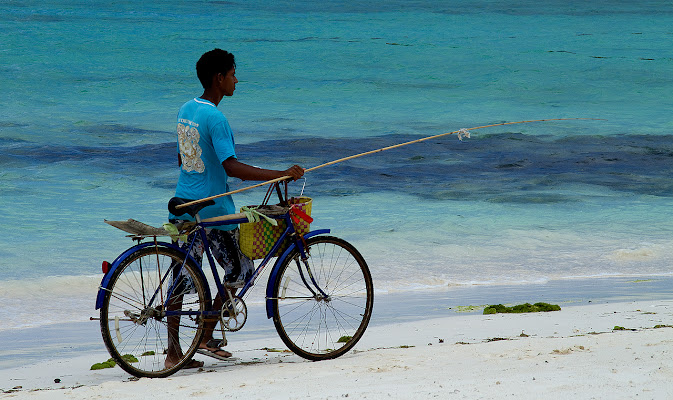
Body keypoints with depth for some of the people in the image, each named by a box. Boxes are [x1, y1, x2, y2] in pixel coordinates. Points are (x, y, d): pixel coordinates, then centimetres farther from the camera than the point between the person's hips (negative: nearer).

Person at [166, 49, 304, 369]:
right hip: (212, 210, -8)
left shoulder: (186, 110, 9)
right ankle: (206, 337, 9)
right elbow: (231, 166, -27)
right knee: (241, 270, 9)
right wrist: (281, 174, -27)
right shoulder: (215, 118, -18)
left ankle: (173, 352, 8)